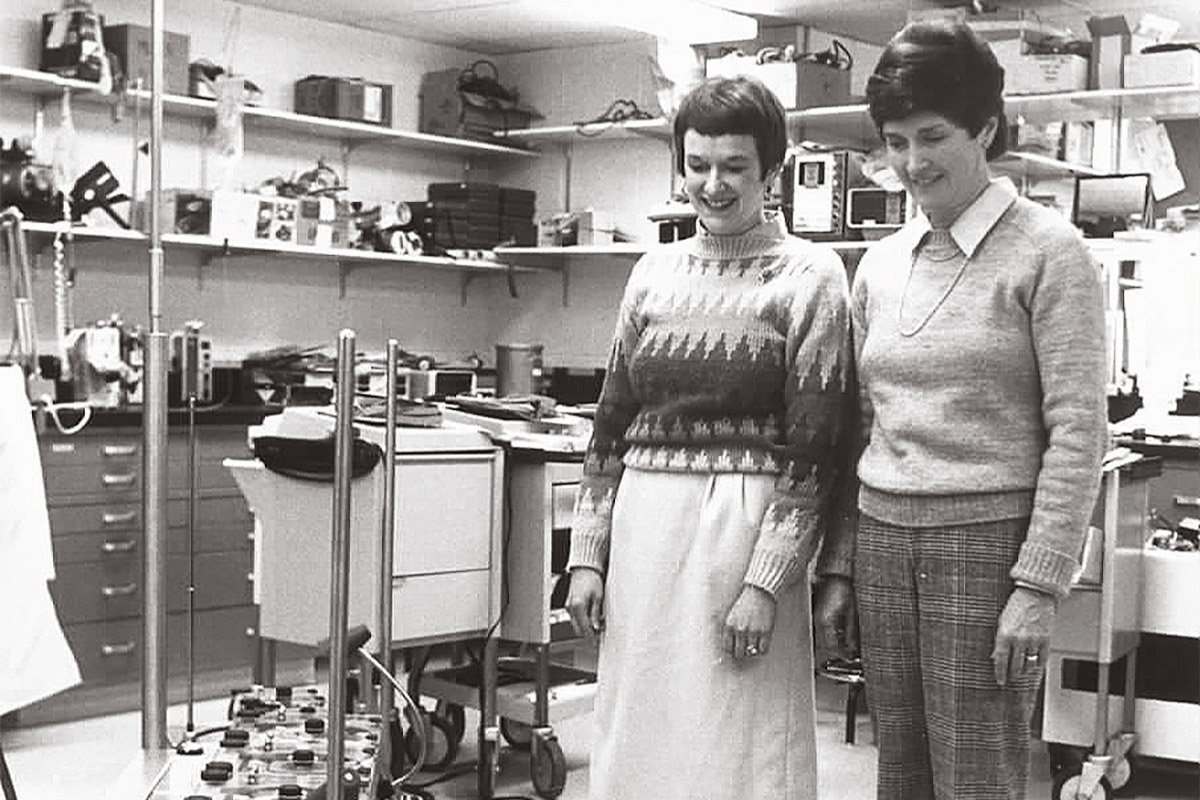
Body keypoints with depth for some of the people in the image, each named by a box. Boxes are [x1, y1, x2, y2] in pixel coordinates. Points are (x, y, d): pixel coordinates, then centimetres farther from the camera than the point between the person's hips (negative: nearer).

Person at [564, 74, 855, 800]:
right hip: (643, 526, 5)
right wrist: (588, 555, 6)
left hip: (746, 528, -4)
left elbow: (812, 449, -8)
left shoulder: (808, 275, -3)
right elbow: (611, 426, 12)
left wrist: (765, 583, -14)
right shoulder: (656, 272, 11)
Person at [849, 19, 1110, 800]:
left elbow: (1078, 431, -10)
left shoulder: (1048, 251, -6)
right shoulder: (881, 263, 11)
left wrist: (1039, 585, -14)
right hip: (882, 542, 5)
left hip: (986, 543, -5)